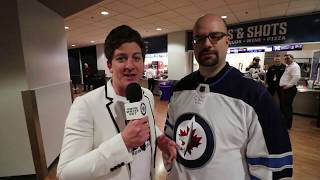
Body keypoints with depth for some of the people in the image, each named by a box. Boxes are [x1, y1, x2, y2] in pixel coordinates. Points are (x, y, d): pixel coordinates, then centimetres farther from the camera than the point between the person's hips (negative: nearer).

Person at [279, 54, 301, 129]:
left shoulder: (295, 66, -12)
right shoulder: (287, 66, 18)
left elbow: (296, 77, -26)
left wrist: (288, 85, -21)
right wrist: (281, 84, 16)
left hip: (289, 89, -10)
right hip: (284, 89, 10)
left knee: (287, 107, -5)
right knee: (282, 105, 16)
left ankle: (287, 125, 6)